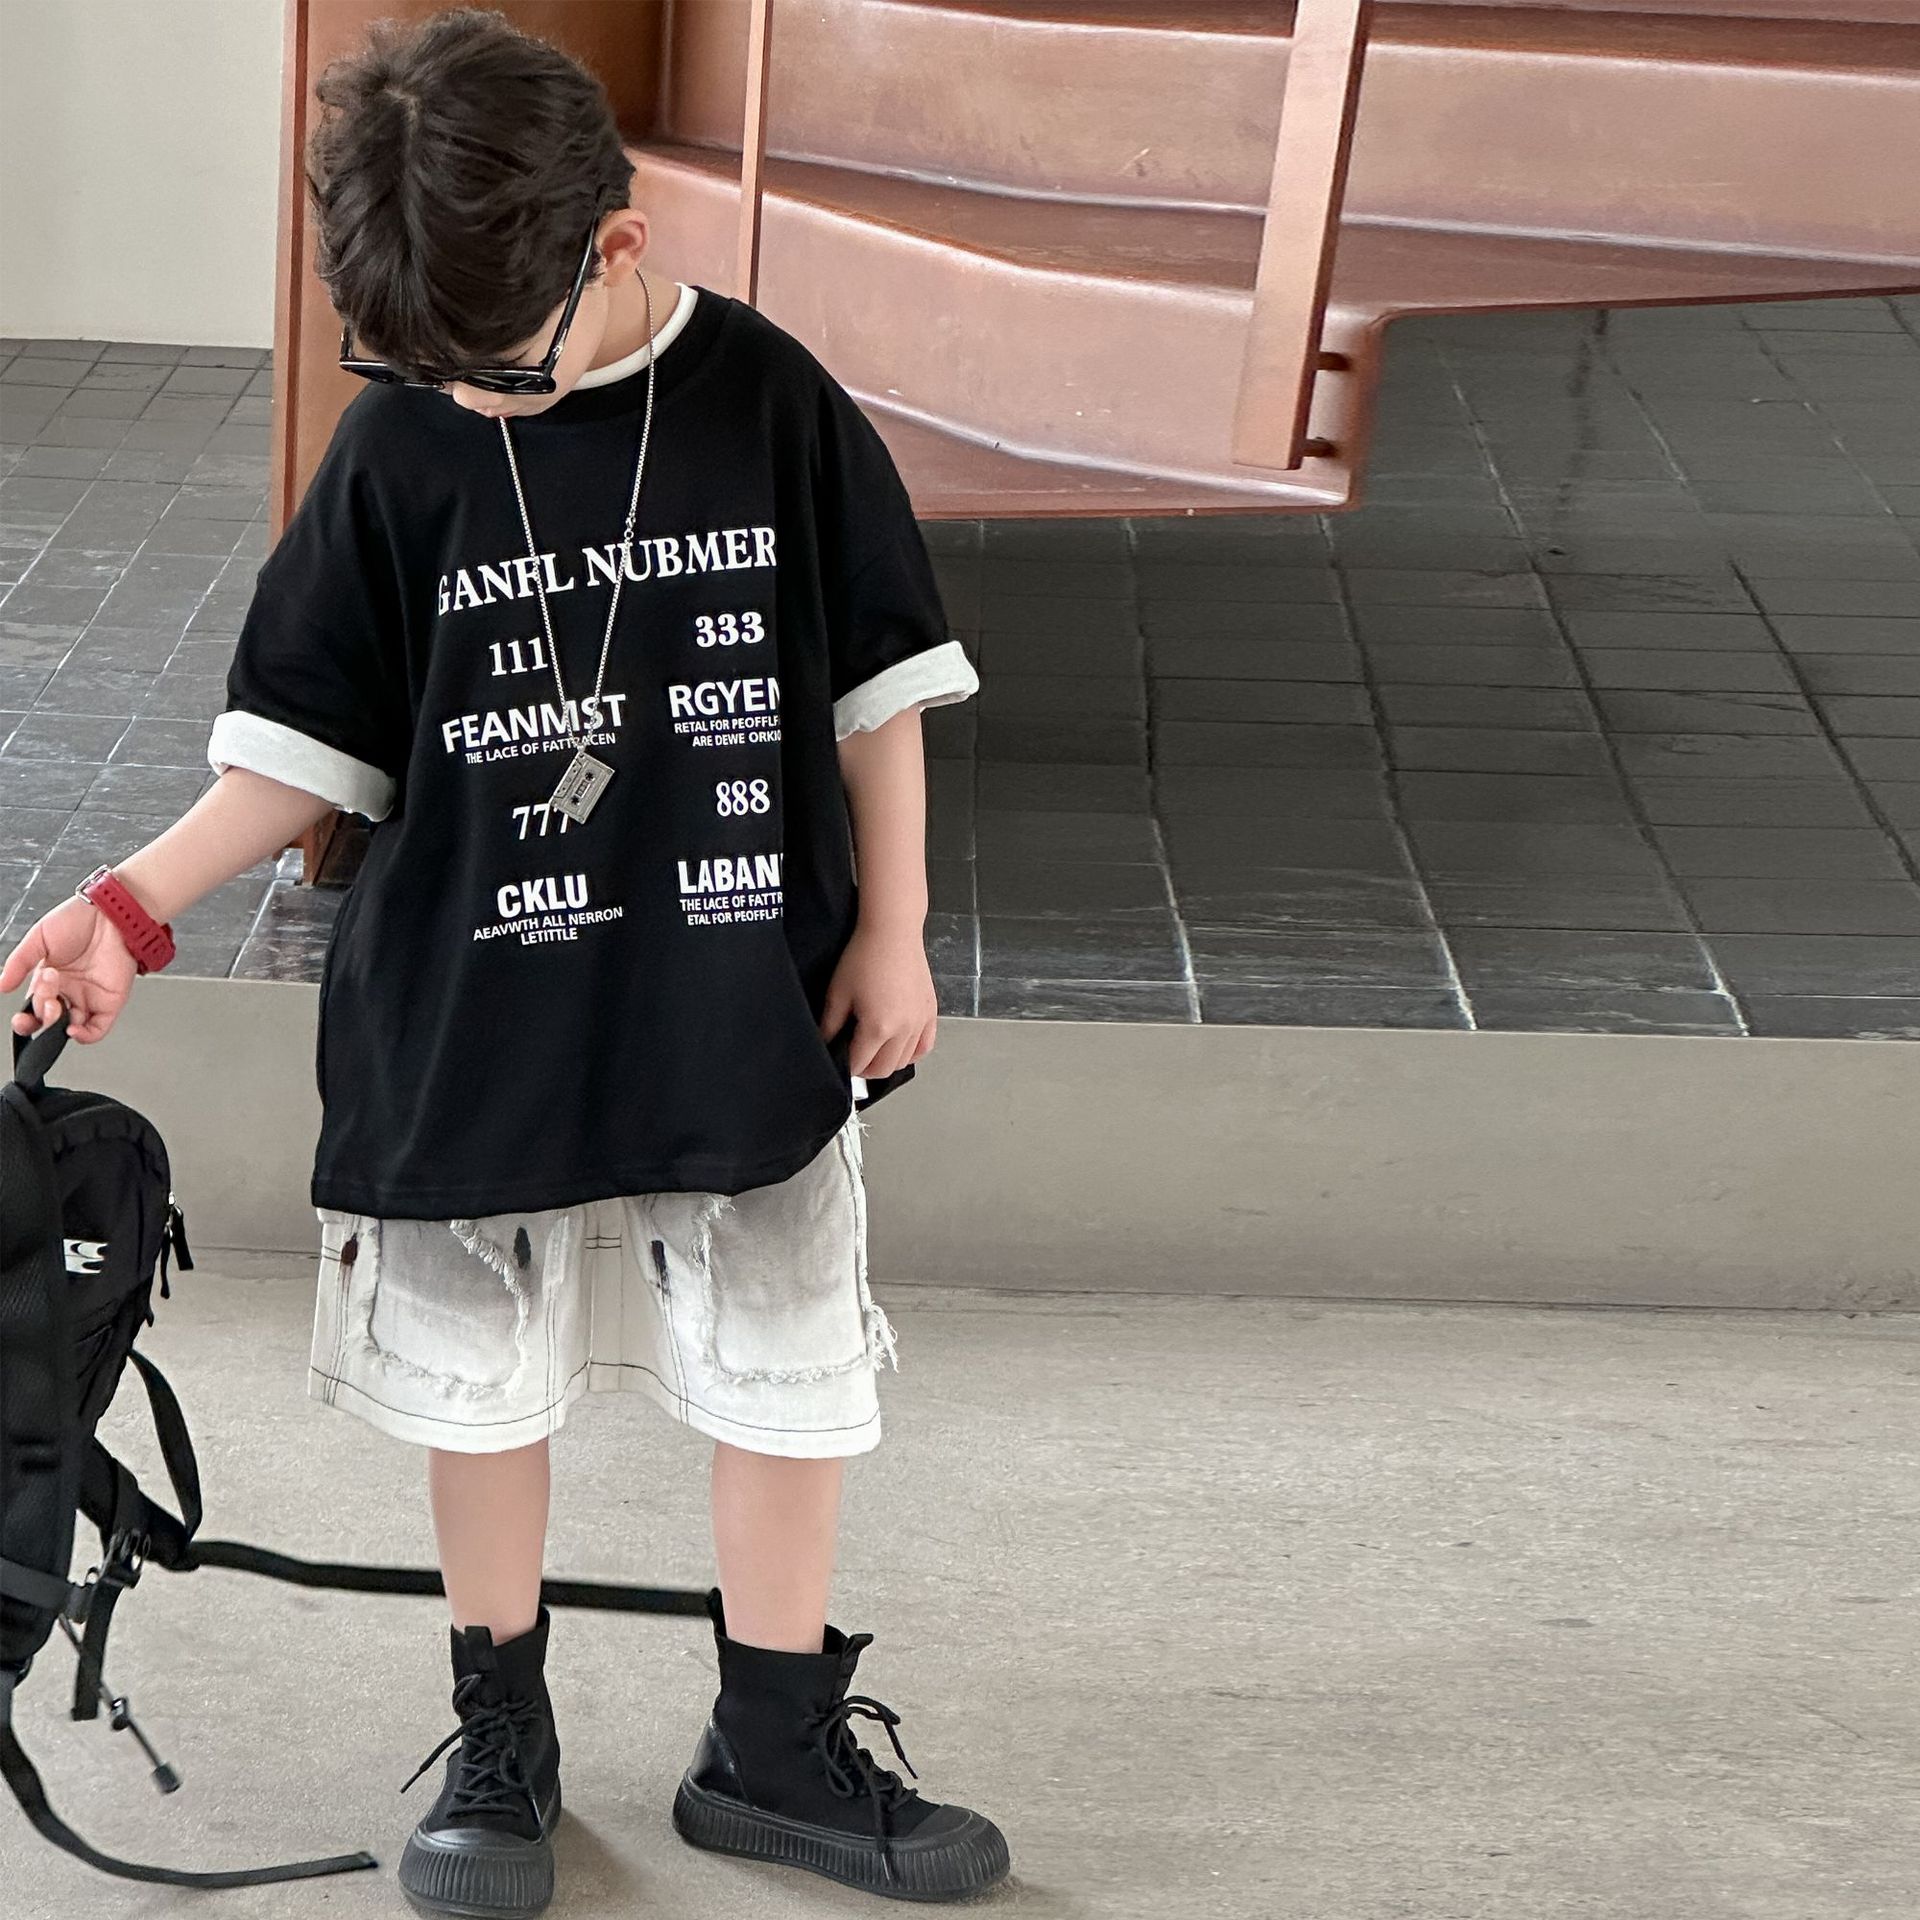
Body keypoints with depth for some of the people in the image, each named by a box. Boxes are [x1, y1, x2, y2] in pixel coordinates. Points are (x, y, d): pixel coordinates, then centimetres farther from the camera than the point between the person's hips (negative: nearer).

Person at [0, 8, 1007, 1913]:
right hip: (472, 1031, 0)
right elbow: (309, 742, -3)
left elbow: (879, 684, 0)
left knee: (784, 1375, 10)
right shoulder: (398, 446, -8)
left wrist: (890, 929, 0)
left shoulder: (767, 402, -9)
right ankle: (500, 1736, 32)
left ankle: (775, 1745, 29)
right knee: (478, 1381, 12)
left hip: (745, 1020, 0)